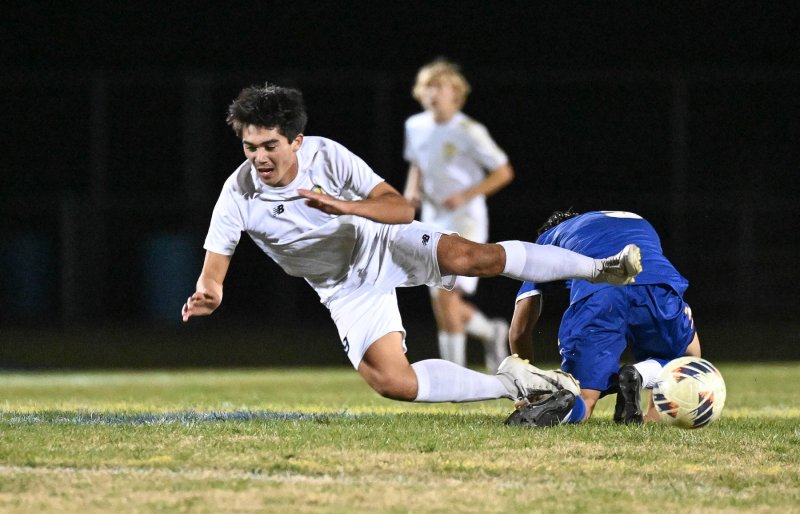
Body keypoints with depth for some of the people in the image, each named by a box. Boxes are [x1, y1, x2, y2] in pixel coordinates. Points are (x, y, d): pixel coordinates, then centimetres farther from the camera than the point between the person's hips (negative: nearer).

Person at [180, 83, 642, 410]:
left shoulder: (326, 155, -21)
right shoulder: (238, 196, -21)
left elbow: (402, 209, -22)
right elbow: (213, 278, -16)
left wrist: (347, 206, -41)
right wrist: (205, 300, -41)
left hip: (384, 245, -1)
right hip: (348, 292, 1)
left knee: (470, 257, -29)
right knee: (391, 381, -22)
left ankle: (602, 269, -19)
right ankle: (511, 384, -10)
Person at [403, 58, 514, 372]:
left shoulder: (469, 132, -13)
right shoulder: (416, 127, 5)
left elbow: (504, 172, -8)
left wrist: (465, 196, -18)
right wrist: (412, 189, 2)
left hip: (465, 220, -7)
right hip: (433, 222, 7)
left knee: (445, 293, -18)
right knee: (441, 304, 8)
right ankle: (492, 333, 35)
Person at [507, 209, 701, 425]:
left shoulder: (548, 238, 37)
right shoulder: (641, 223, 45)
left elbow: (519, 331, 32)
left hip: (595, 297, -2)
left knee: (581, 404, 7)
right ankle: (640, 375, -3)